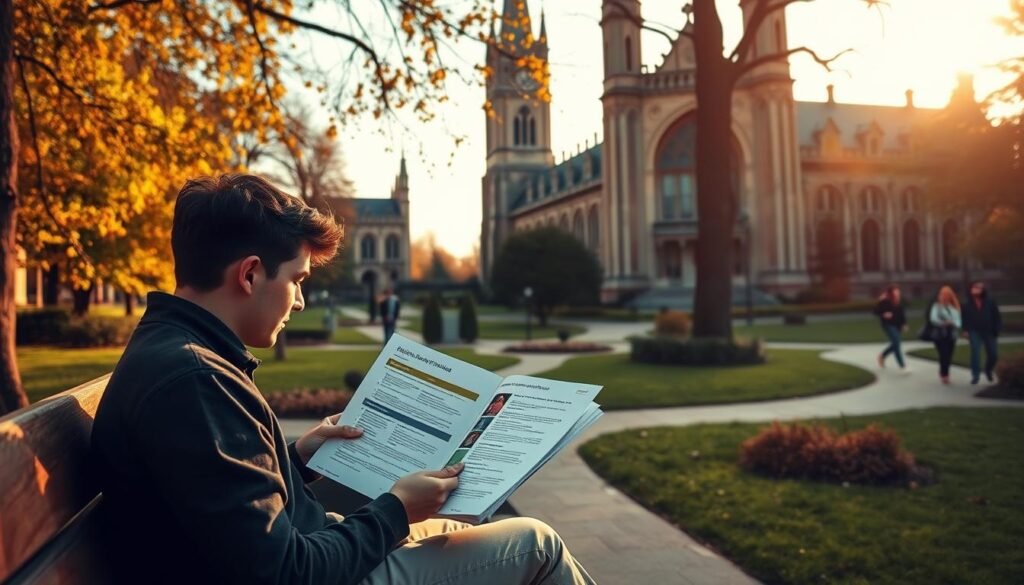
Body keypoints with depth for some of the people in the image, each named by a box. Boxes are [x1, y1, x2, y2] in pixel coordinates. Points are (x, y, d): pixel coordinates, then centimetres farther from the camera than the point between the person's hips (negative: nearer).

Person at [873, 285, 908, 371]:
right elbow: (876, 311, -9)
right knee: (896, 343, -13)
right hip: (888, 325, -7)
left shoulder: (899, 301, 5)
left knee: (895, 344, 13)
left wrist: (904, 324, 10)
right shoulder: (884, 301, -14)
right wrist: (883, 315, -26)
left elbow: (902, 313, 13)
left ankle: (882, 356, 40)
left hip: (897, 325, 7)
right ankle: (902, 366, -9)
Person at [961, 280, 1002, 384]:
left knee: (993, 354, 7)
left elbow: (997, 316, -2)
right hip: (975, 332, -1)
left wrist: (996, 330, -7)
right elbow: (965, 317, 5)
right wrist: (965, 330, -2)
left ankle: (989, 370, 34)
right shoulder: (968, 303, -1)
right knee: (975, 352, -11)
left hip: (989, 332, 1)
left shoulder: (990, 301, -4)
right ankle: (975, 375, -5)